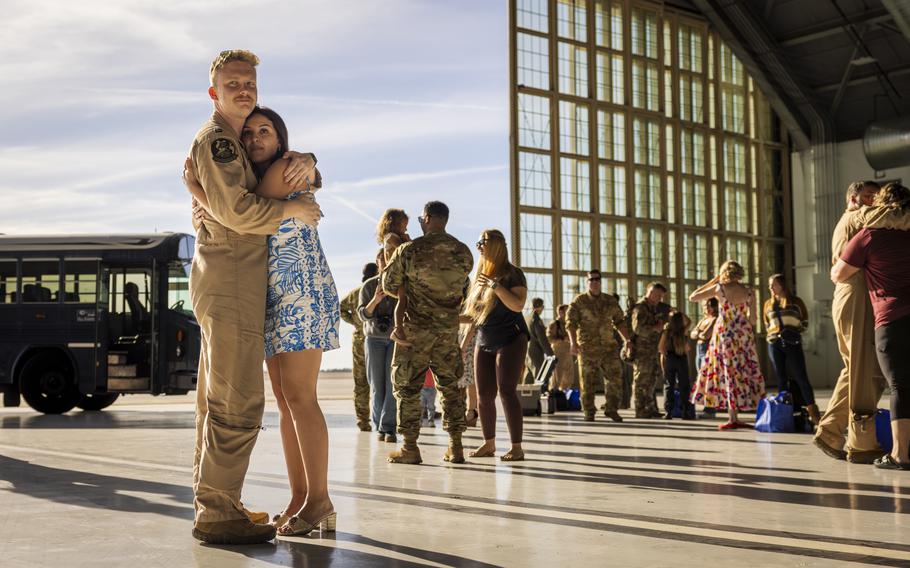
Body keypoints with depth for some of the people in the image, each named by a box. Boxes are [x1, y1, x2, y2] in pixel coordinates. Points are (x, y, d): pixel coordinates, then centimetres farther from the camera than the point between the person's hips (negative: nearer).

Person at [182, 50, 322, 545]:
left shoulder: (244, 142, 23)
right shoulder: (216, 139, -7)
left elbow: (284, 161, 23)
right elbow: (236, 209, -18)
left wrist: (305, 162, 0)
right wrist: (292, 209, -8)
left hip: (230, 285, 10)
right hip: (230, 281, -10)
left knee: (217, 400, 12)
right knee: (237, 403, -12)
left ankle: (212, 502, 19)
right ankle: (217, 513, -9)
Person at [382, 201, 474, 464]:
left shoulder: (409, 250, -11)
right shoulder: (463, 253, 0)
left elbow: (389, 286, -1)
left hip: (416, 327, -3)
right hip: (449, 328, 4)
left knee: (408, 385, 6)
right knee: (451, 385, 11)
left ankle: (410, 447, 6)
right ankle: (455, 446, 11)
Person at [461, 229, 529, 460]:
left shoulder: (512, 273, -4)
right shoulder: (480, 277, 13)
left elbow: (518, 305, -18)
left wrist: (495, 285, -21)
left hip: (510, 341, -6)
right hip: (484, 343, 6)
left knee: (506, 391, -12)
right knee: (484, 395, 3)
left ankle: (517, 447, -10)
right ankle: (489, 444, 14)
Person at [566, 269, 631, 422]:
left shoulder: (611, 301, 11)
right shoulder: (579, 301, 0)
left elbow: (619, 322, 17)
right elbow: (570, 322, -6)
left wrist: (627, 340, 9)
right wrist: (573, 342, -18)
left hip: (608, 346, 3)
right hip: (587, 347, -3)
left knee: (615, 377, -2)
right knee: (588, 381, 1)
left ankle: (611, 409, 10)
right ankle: (589, 412, 10)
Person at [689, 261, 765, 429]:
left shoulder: (719, 288, -7)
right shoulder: (749, 292, 0)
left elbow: (692, 297, 1)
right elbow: (753, 320, 2)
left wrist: (712, 281, 6)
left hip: (725, 335, -2)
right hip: (745, 336, 2)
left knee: (730, 373, 2)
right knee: (746, 372, 10)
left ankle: (733, 418, -1)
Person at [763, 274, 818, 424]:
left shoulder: (796, 301, 6)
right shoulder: (768, 304, 13)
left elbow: (804, 323, 9)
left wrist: (793, 332, -2)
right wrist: (776, 333, 7)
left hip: (793, 344, -3)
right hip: (774, 344, 3)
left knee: (801, 378, -7)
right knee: (781, 379, 3)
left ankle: (813, 414, -5)